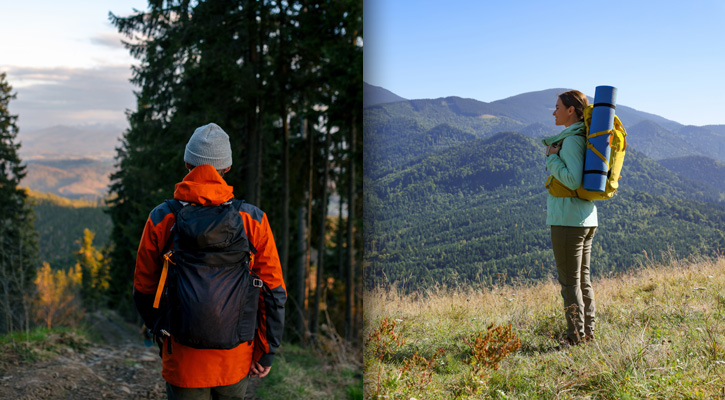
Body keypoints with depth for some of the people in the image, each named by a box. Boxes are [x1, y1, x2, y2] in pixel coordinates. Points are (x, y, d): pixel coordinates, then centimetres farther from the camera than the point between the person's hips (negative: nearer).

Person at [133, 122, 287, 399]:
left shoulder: (160, 220, -6)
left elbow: (144, 291, 2)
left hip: (182, 360, -1)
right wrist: (266, 352, 5)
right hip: (236, 360, 1)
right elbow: (273, 292, -5)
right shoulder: (253, 220, -6)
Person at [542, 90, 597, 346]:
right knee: (582, 278, 15)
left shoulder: (572, 140, -15)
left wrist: (552, 158, -13)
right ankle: (588, 332, 23)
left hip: (568, 218, -10)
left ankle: (576, 336, 4)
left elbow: (573, 180, -24)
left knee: (569, 280, -2)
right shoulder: (583, 138, 13)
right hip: (586, 218, 10)